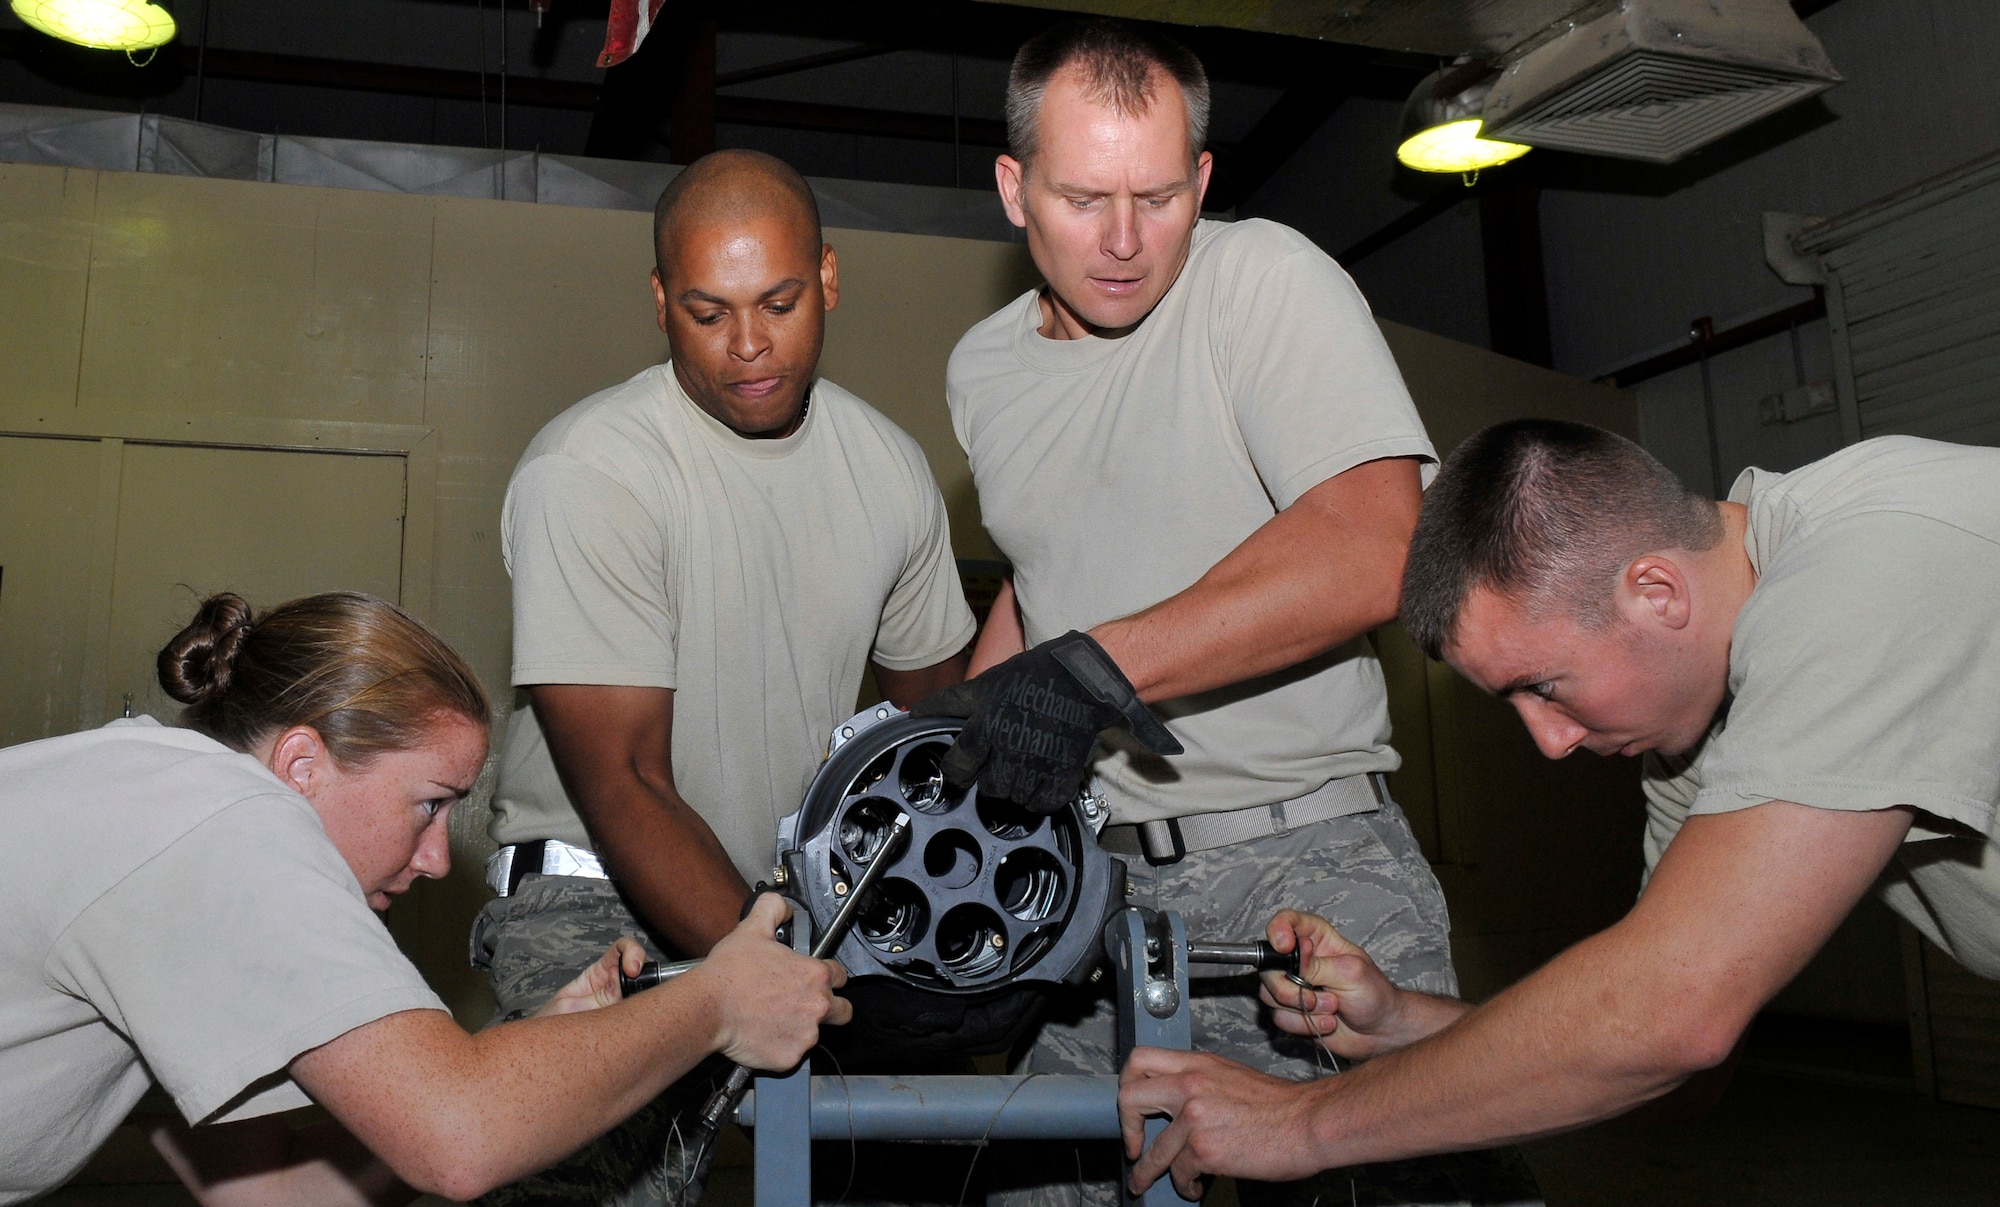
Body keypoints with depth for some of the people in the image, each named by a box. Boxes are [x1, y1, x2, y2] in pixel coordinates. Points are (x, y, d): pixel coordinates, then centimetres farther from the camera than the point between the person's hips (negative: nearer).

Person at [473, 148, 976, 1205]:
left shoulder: (890, 468, 1)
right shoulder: (584, 474, -17)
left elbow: (936, 705, 14)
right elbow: (622, 785, -21)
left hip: (800, 884, 6)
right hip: (600, 893, -5)